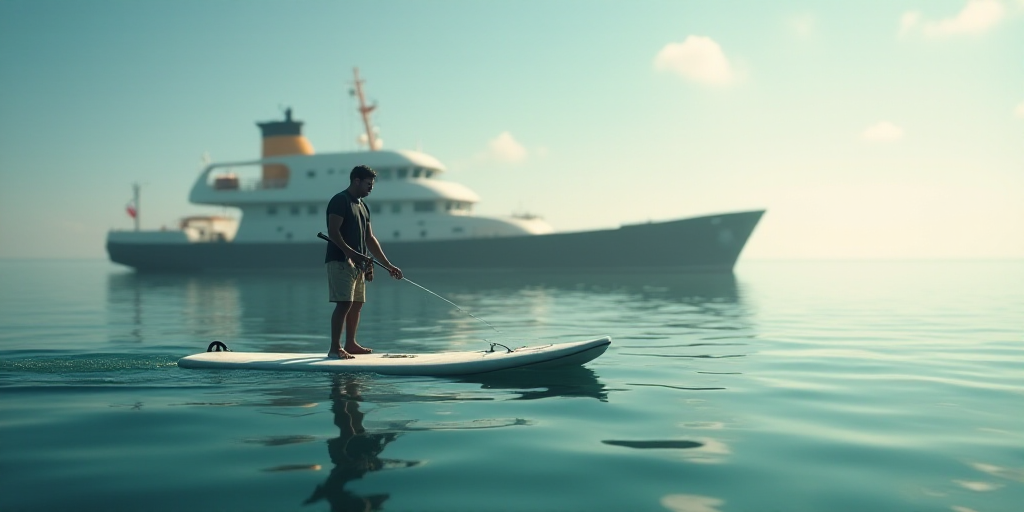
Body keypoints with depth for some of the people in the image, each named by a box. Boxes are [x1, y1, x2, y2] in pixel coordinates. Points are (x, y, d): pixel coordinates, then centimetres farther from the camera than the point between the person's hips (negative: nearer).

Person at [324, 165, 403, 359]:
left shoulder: (362, 206, 19)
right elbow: (333, 232, -17)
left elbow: (370, 239, 20)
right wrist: (351, 253, -28)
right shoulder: (340, 200, -7)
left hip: (357, 263, 9)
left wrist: (388, 265, 16)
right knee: (344, 303, -13)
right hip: (340, 261, -9)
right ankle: (335, 348, -11)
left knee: (357, 304, 11)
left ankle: (350, 344, 21)